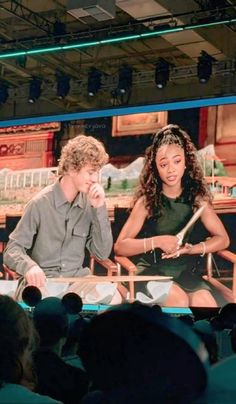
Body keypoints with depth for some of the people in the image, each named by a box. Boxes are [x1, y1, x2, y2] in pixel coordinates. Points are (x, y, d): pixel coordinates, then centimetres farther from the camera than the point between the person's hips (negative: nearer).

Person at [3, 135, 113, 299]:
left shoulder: (90, 203, 3)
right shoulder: (40, 204, -10)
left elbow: (102, 253, 0)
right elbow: (12, 250, -7)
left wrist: (100, 209, -9)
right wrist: (29, 266, -29)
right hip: (44, 282, -4)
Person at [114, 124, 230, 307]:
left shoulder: (197, 197, 0)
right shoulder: (147, 200, -7)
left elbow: (222, 238, 5)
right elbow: (120, 246, -9)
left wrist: (190, 249, -12)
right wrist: (158, 241, -22)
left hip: (185, 269, 2)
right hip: (151, 269, -2)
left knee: (206, 304, -26)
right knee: (180, 301, -31)